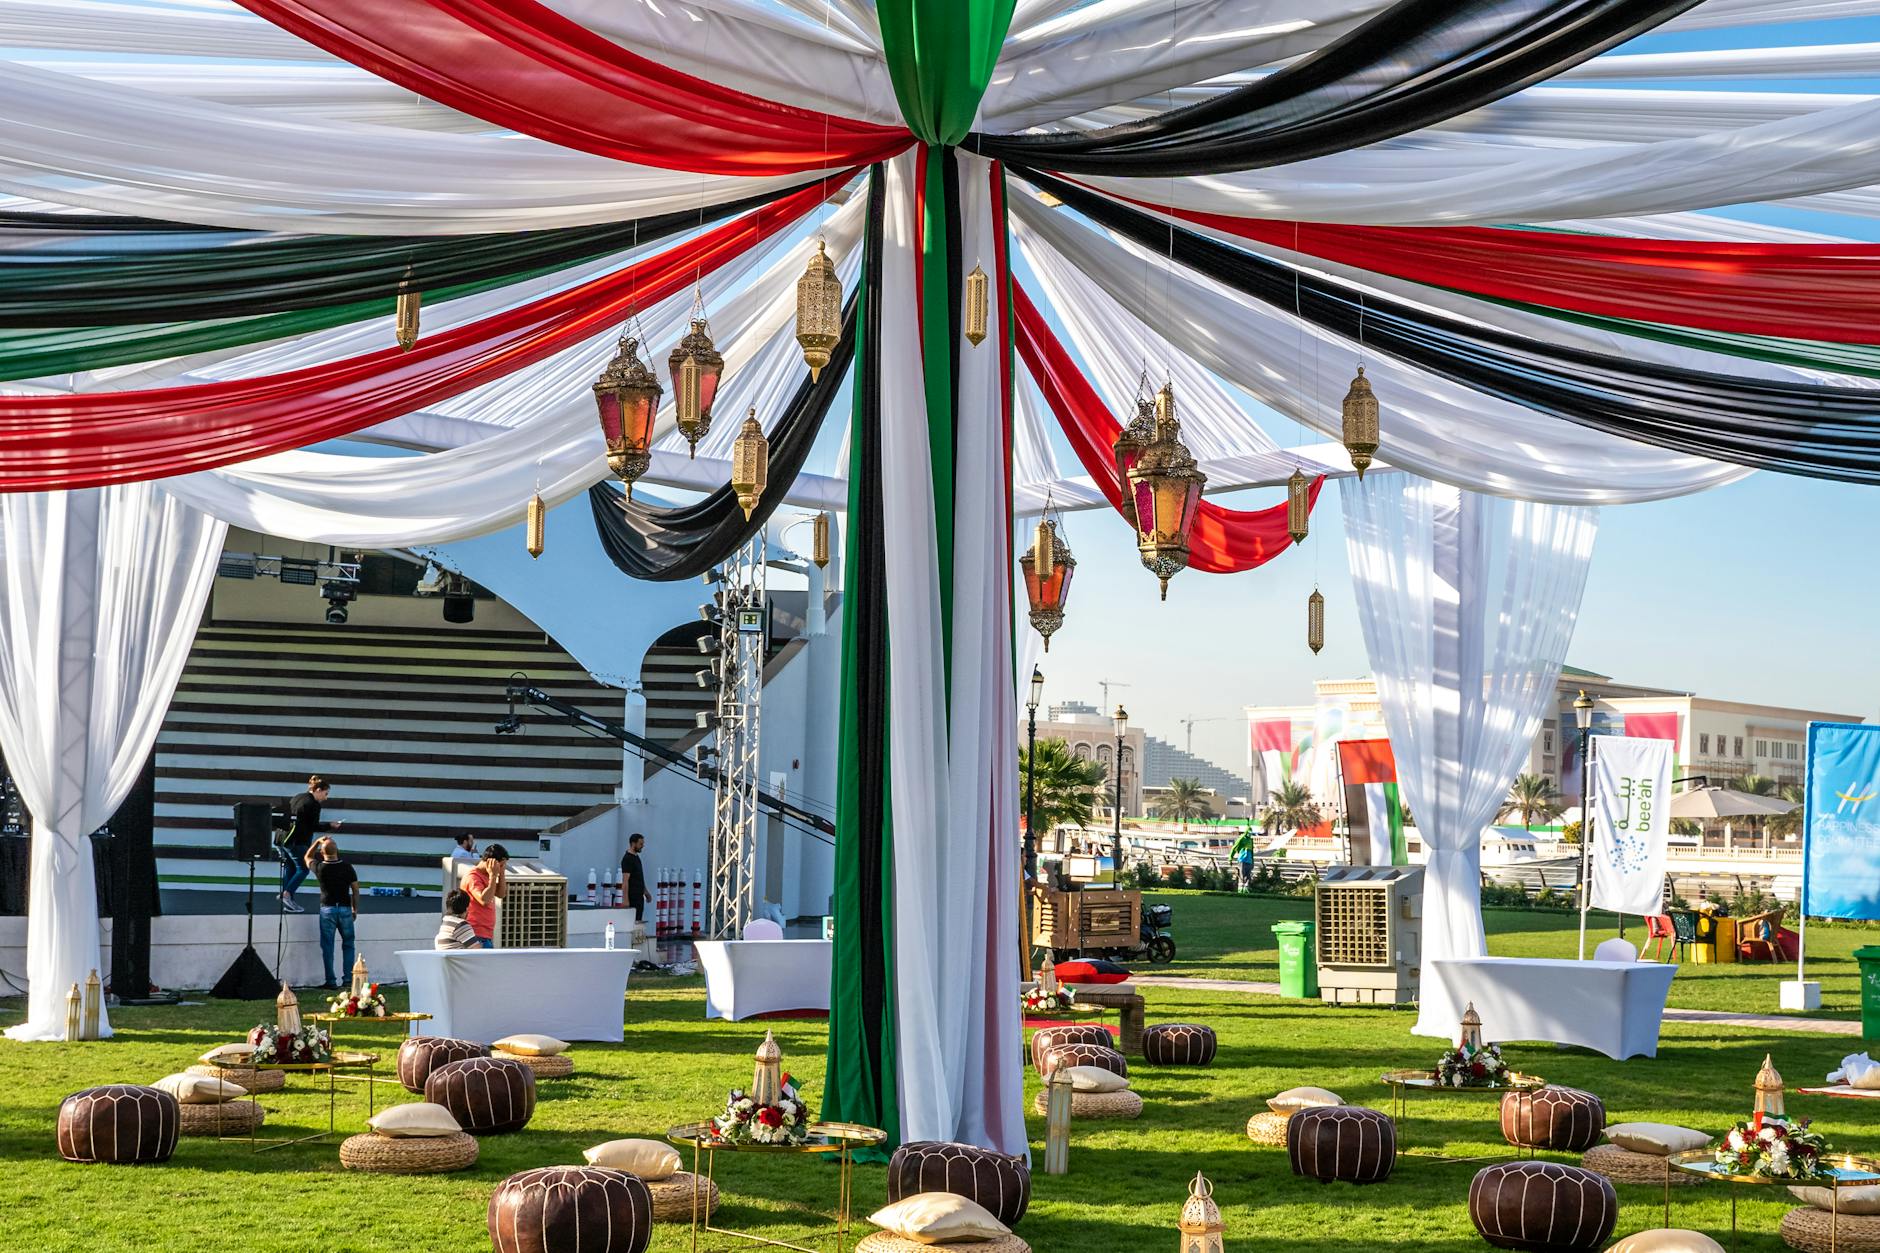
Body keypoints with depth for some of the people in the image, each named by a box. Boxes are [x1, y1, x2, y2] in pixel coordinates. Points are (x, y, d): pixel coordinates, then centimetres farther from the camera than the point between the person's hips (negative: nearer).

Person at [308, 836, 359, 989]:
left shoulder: (320, 868, -6)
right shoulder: (347, 866, -4)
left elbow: (307, 857, 17)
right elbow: (355, 889, 2)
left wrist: (317, 841, 14)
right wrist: (355, 908, 13)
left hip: (327, 909, -1)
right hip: (345, 908, 1)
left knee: (327, 946, 5)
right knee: (348, 944, 12)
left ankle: (331, 981, 3)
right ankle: (348, 977, 5)